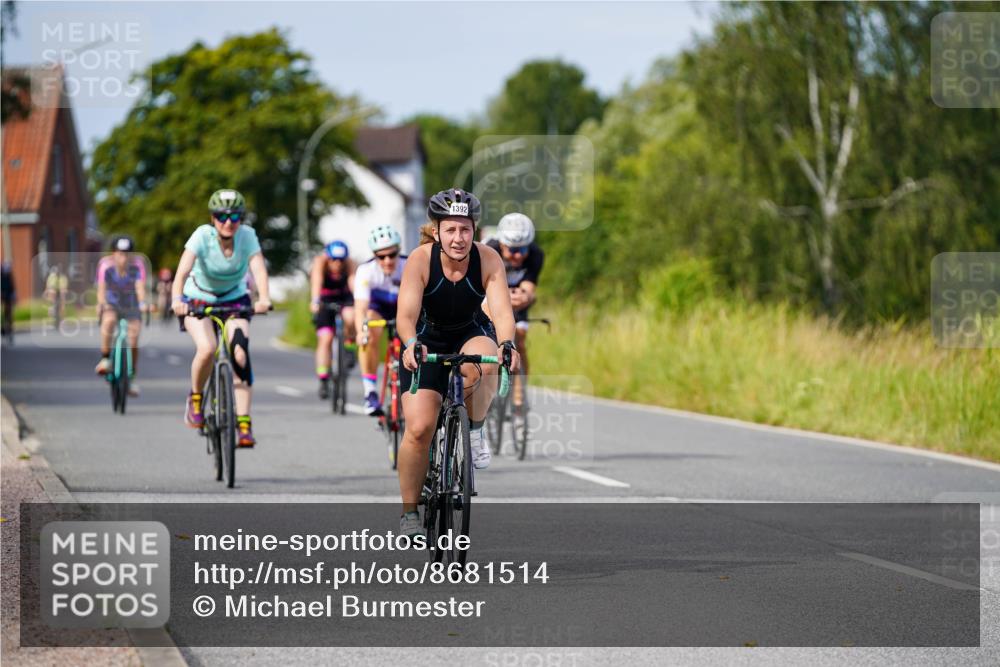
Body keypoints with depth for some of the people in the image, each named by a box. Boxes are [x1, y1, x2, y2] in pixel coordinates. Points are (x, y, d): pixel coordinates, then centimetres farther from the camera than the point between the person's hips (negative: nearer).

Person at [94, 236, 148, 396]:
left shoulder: (137, 265, -21)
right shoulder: (106, 265, -21)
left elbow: (140, 286, -32)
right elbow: (101, 289, -28)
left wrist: (142, 303, -52)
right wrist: (102, 304, -48)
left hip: (131, 306, 1)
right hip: (111, 305, -1)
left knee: (133, 339, -10)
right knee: (109, 320, -34)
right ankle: (105, 359, -23)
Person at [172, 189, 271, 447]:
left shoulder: (247, 235, -19)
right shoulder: (202, 235, -24)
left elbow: (258, 268, -32)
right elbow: (183, 270, -36)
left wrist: (264, 298, -51)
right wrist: (177, 299, -54)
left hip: (234, 299, 2)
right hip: (198, 300, -2)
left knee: (241, 353, -19)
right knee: (207, 348, -28)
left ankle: (244, 424, -17)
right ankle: (195, 398, 0)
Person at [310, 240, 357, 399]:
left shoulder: (349, 264, -22)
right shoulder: (320, 262, -25)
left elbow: (354, 283, -36)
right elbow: (317, 280, -41)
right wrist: (315, 301, -58)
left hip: (344, 297, 1)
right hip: (324, 300, -1)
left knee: (350, 317, -32)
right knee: (325, 338, -13)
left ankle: (349, 344, -3)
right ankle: (323, 381, -7)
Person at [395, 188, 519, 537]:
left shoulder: (488, 259, -22)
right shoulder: (420, 260, -24)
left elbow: (502, 309, -32)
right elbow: (406, 314, -33)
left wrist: (507, 344, -53)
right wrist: (411, 344, -54)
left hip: (471, 334, 1)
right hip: (428, 340, -1)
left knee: (484, 363, -38)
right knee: (419, 427, -15)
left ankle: (475, 429, -9)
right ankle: (409, 511, 3)